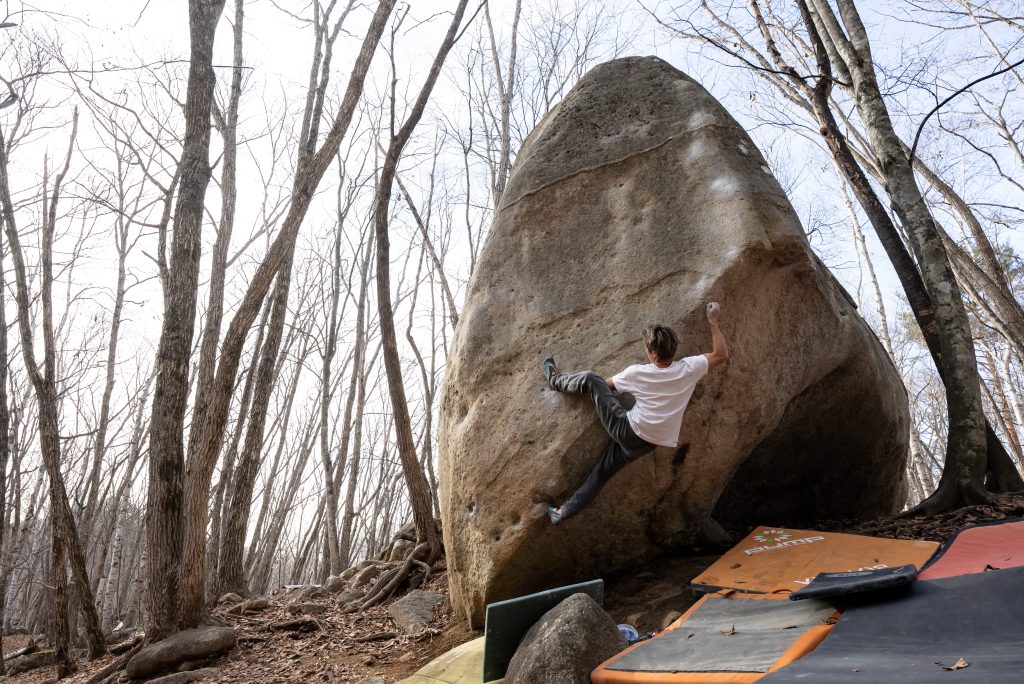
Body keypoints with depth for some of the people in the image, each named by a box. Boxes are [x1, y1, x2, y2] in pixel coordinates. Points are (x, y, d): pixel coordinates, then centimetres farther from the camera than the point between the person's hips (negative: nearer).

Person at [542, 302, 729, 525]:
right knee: (602, 472, 20)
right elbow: (721, 354, 4)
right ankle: (564, 512, 28)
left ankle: (556, 381, 29)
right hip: (647, 442, 5)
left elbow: (604, 384, 3)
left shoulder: (637, 373, -16)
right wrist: (713, 321, 8)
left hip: (626, 430, -5)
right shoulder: (690, 368, -13)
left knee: (590, 378, 0)